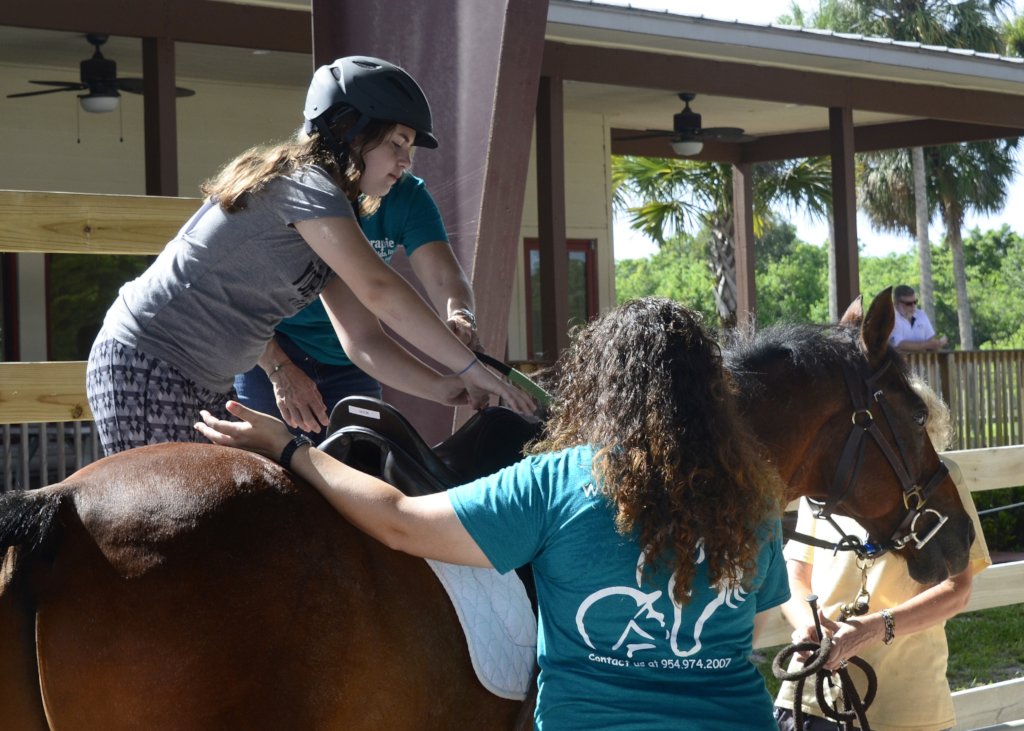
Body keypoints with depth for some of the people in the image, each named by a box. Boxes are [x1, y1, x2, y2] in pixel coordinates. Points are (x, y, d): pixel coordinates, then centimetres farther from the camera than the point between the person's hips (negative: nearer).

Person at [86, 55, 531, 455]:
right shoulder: (305, 180, -14)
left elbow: (364, 342, 7)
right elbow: (380, 291, -23)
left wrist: (444, 389, -7)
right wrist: (473, 368, -19)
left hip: (203, 386, 10)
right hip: (145, 365, -9)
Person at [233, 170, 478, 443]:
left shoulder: (407, 194, -7)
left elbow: (444, 276, -18)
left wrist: (460, 318, -43)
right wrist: (279, 369, -31)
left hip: (350, 363, 4)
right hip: (268, 356, -4)